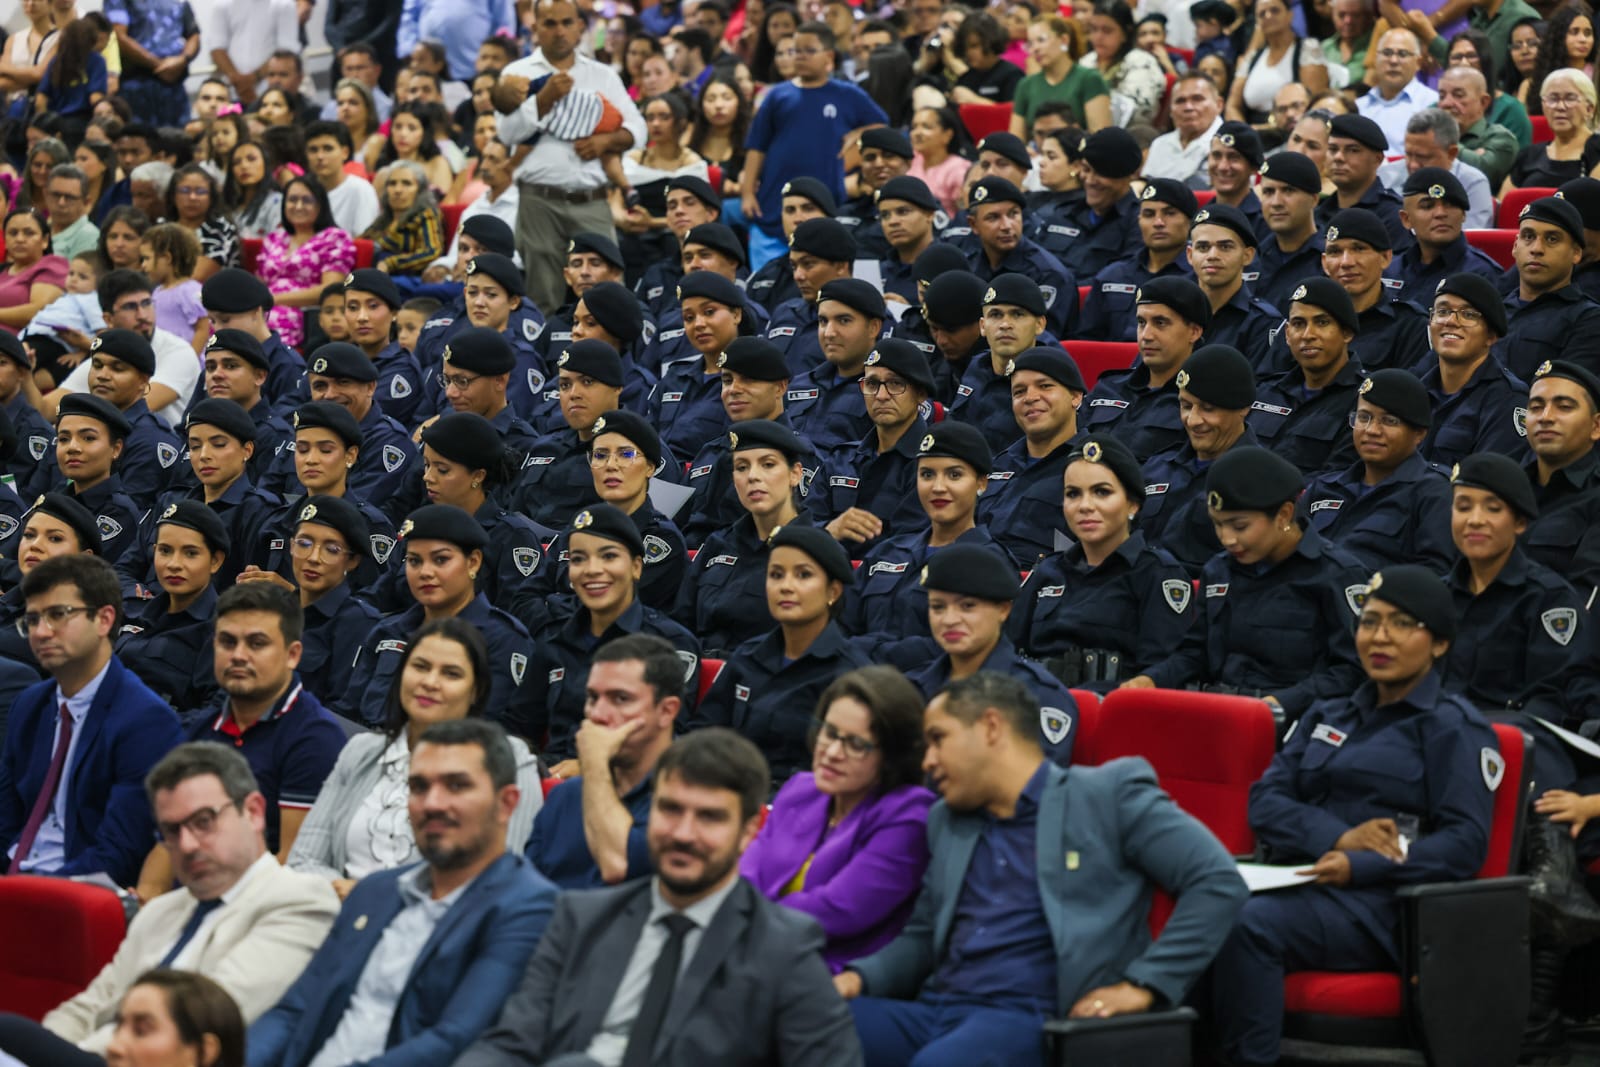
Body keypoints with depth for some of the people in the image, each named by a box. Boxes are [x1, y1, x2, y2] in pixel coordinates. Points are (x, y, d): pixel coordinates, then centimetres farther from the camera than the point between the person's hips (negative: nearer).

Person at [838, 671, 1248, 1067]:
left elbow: (1219, 883, -3)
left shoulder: (1107, 795, 4)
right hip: (932, 1009, 6)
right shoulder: (945, 820, 24)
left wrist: (1144, 985, -10)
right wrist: (859, 977, 7)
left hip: (1029, 1018, -6)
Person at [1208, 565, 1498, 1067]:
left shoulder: (1455, 728, 6)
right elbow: (1265, 800, 13)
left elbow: (1464, 843, -5)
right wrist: (1339, 838, -7)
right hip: (1296, 883, 5)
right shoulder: (1327, 717, 26)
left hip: (1379, 904, -5)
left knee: (1248, 925, -35)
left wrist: (1359, 867, -17)